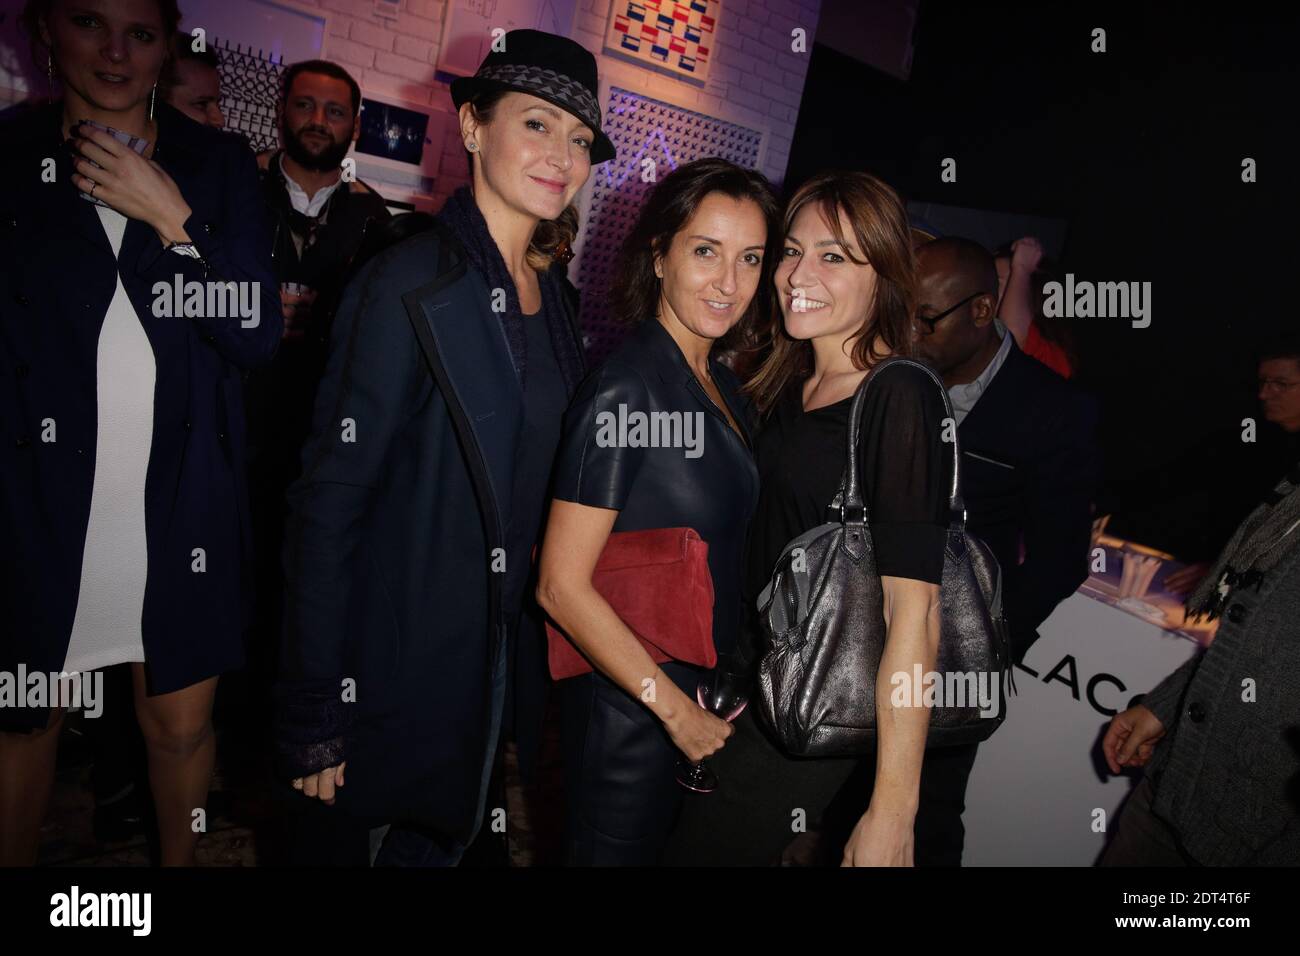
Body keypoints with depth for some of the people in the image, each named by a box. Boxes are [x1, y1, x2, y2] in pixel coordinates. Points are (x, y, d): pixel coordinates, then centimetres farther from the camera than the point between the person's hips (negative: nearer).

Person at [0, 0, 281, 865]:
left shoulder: (219, 165, 4)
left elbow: (257, 337, -5)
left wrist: (172, 218, -11)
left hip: (182, 506, 1)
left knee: (182, 721, 11)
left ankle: (179, 859, 34)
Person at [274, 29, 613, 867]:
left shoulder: (550, 294, 4)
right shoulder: (409, 286, -18)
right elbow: (328, 502, -19)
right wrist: (315, 717, -17)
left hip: (498, 655, 7)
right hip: (392, 667, -6)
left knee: (443, 840, 24)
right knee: (345, 837, 14)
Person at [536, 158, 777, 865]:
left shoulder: (723, 387, 6)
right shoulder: (626, 388, -19)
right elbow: (561, 586, -21)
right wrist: (675, 707, -16)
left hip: (703, 704, 8)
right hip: (629, 709, -8)